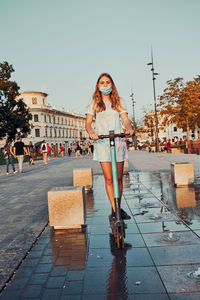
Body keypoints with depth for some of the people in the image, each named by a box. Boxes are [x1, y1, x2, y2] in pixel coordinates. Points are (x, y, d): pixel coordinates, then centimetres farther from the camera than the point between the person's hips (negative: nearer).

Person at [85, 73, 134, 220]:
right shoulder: (94, 103, 11)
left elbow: (126, 119, 2)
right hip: (102, 142, -1)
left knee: (119, 178, 5)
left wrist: (130, 129, -20)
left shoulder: (119, 102, 14)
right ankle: (114, 210, 0)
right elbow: (88, 123, 2)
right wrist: (91, 133, -20)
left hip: (118, 141, 1)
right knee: (109, 178, -7)